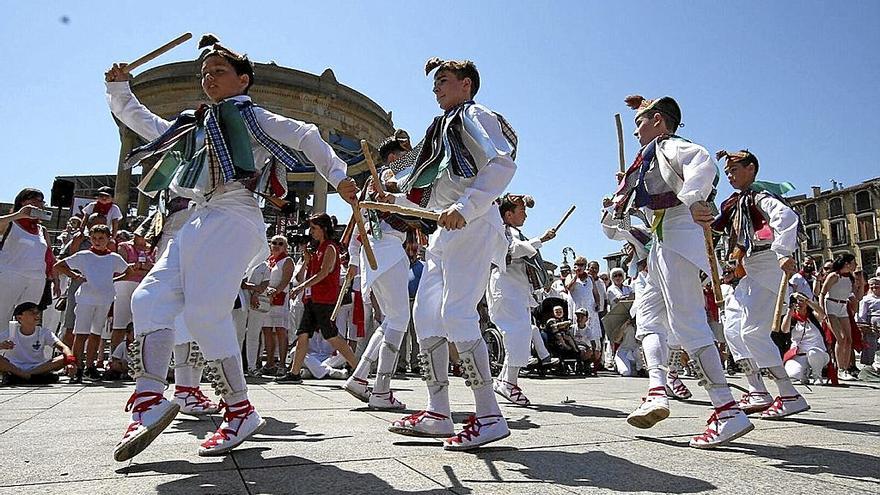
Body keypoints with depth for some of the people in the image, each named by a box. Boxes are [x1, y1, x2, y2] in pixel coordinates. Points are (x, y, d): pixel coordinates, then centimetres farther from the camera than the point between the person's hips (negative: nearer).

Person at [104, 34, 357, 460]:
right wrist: (119, 89, 26)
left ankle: (240, 412, -6)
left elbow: (304, 135, 1)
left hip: (233, 218, -8)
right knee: (149, 298, -5)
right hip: (199, 221, 8)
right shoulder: (194, 126, 27)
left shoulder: (250, 115, 8)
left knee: (205, 312, -16)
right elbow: (144, 124, 37)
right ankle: (150, 401, -5)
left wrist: (337, 175, -6)